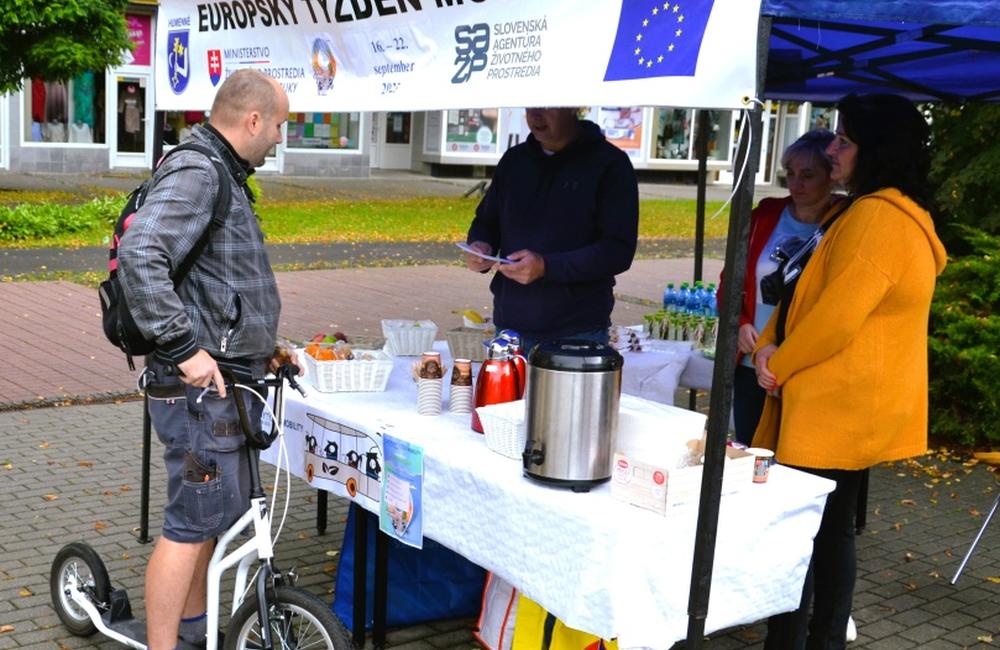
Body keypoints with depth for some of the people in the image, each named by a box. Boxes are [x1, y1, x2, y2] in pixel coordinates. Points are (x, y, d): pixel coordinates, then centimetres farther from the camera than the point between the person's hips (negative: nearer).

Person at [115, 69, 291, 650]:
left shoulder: (223, 176, 17)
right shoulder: (195, 173, -17)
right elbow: (140, 257, -30)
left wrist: (258, 343, 20)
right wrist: (184, 348, -28)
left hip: (231, 382, 11)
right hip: (200, 385, -10)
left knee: (219, 513, 20)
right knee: (193, 523, -4)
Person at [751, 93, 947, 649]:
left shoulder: (877, 217, -19)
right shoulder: (901, 214, 17)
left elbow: (837, 316, -23)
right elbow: (808, 295, 16)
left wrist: (778, 365, -8)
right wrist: (771, 346, 3)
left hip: (837, 410, -10)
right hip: (849, 409, 10)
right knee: (831, 529, 16)